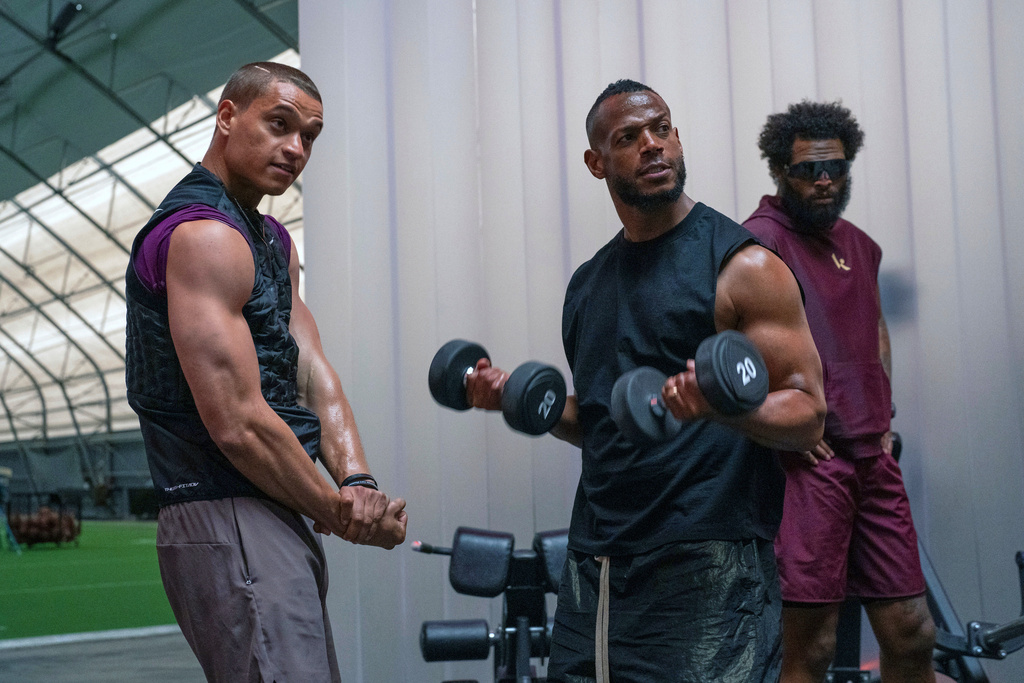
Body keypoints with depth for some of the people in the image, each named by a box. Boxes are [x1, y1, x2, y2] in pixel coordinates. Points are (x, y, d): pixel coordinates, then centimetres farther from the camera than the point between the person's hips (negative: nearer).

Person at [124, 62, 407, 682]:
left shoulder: (274, 241, 19)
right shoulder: (204, 234, -14)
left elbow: (313, 373, 8)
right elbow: (238, 424, -21)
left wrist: (357, 481, -9)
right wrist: (338, 513, -9)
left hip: (280, 518, 10)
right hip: (229, 521, -10)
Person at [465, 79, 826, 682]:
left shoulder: (743, 265, -5)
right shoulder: (587, 284, 14)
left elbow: (807, 415, -8)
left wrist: (725, 404, -27)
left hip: (706, 569, -6)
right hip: (595, 567, 6)